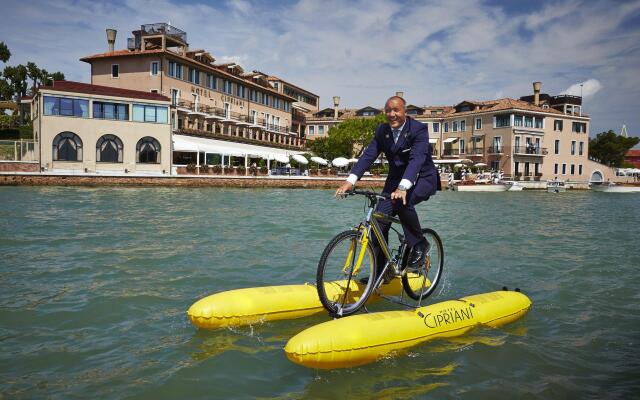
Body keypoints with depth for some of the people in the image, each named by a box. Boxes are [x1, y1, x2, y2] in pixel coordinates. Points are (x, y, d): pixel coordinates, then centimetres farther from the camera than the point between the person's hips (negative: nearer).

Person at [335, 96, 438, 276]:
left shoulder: (419, 129, -18)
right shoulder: (382, 130, -2)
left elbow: (417, 159, -33)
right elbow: (368, 155, -12)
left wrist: (403, 187, -49)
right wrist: (350, 181, -28)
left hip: (422, 178, -5)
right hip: (396, 178, 5)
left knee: (402, 202, -35)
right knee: (379, 220, -7)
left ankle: (419, 244, -11)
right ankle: (380, 272, 5)